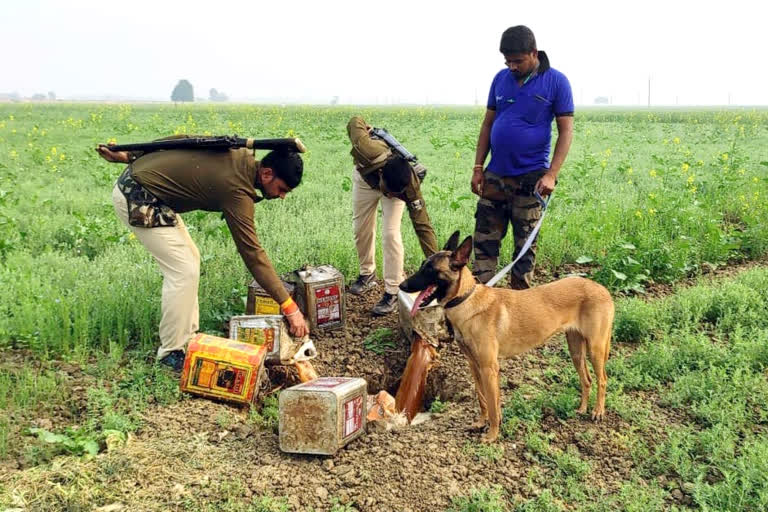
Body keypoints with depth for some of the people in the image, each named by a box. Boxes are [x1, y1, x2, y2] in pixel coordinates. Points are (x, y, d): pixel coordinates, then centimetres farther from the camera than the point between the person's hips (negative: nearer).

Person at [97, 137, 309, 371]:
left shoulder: (239, 153, 0)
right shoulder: (238, 189, -24)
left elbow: (179, 140, 6)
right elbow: (252, 253, -24)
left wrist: (128, 156, 10)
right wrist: (289, 306, -22)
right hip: (138, 200, -10)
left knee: (190, 258, 13)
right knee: (184, 272, -11)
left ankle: (187, 338, 21)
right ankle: (172, 352, 2)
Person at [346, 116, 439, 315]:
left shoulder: (411, 185, -42)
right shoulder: (370, 152, -46)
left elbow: (423, 226, -37)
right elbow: (355, 121, -28)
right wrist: (367, 133, -8)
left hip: (398, 182, -2)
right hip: (365, 177, 2)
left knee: (390, 233, -18)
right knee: (362, 228, 9)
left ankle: (392, 292, -9)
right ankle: (367, 274, 33)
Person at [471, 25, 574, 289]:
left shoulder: (556, 82, -6)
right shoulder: (501, 78, 6)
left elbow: (566, 130, -7)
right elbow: (488, 124, 11)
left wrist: (551, 174, -16)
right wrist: (478, 167, 6)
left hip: (530, 178, -4)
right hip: (494, 175, 4)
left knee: (525, 245, 6)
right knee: (484, 239, 5)